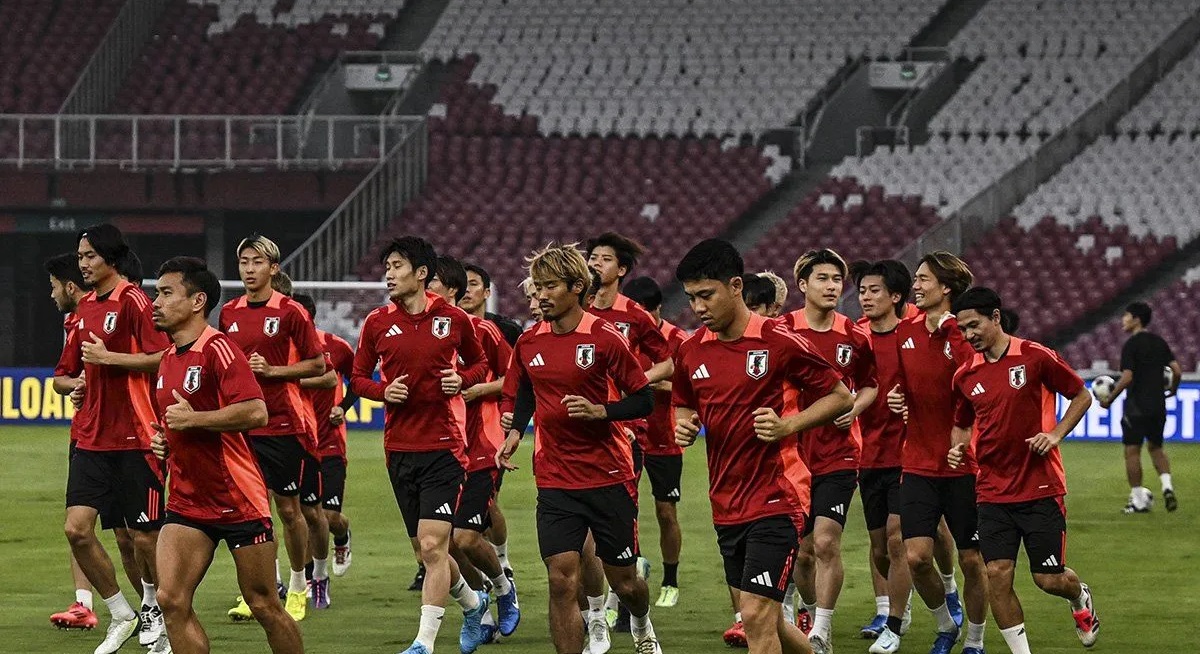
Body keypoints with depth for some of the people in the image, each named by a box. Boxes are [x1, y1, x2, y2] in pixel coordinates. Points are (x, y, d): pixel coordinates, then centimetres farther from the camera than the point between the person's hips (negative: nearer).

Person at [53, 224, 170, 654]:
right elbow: (63, 374, 24)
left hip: (135, 438, -7)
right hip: (91, 438, 7)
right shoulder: (84, 309, 14)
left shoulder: (133, 301, -9)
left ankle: (153, 608, 26)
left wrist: (108, 357, -18)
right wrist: (73, 383, 2)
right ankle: (122, 616, 9)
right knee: (77, 529, -5)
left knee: (143, 537, 0)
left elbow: (164, 357, -20)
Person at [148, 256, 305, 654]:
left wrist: (193, 419, -19)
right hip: (185, 500, 7)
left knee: (264, 605, 2)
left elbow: (256, 412, -26)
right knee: (171, 599, -9)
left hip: (238, 500, -7)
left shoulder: (218, 349, -14)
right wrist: (163, 439, 10)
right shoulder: (169, 359, 13)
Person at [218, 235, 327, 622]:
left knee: (289, 509, 5)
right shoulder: (229, 313, 8)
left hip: (283, 424, -3)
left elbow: (318, 365, -5)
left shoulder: (289, 312, -6)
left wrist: (273, 370, -14)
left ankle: (298, 587, 21)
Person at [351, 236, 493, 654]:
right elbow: (358, 377, 11)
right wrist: (383, 392, -10)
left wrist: (463, 380, -8)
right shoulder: (377, 323, 4)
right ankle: (472, 604, 37)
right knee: (427, 549, 11)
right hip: (399, 446, 4)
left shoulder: (454, 319, -1)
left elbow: (480, 362, 13)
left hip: (444, 446, -4)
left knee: (432, 544, -13)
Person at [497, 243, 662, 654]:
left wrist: (599, 411, -21)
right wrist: (514, 432, 3)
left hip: (609, 478, -3)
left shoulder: (605, 338, -10)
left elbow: (644, 400, -6)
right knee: (561, 581, -10)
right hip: (555, 481, 3)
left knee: (623, 581, 10)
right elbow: (520, 393, 21)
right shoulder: (529, 344, 4)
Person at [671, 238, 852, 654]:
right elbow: (684, 406, 20)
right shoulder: (691, 351, 5)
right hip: (726, 505, 7)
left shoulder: (780, 342, -11)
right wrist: (685, 426, -3)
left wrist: (787, 425, -18)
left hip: (776, 499, -7)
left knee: (756, 616, -14)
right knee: (764, 620, 14)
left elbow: (840, 397, -4)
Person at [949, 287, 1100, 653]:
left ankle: (1080, 598, 38)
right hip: (993, 494, 3)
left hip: (1042, 489, -3)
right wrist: (957, 447, -2)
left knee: (1049, 578, 2)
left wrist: (1056, 434, -11)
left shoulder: (1036, 358, -8)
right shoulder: (965, 376, 5)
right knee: (997, 575, -9)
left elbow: (1082, 396, 2)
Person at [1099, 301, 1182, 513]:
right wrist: (1172, 389, 24)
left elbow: (1127, 378, -17)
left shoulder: (1131, 345, -11)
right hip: (1158, 405, 7)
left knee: (1132, 451, 2)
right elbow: (1177, 371, 5)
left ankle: (1138, 500, 2)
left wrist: (1110, 399, -6)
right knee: (1156, 448, 19)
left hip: (1137, 406, -7)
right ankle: (1167, 486, -2)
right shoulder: (1159, 342, 8)